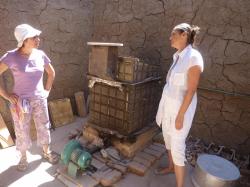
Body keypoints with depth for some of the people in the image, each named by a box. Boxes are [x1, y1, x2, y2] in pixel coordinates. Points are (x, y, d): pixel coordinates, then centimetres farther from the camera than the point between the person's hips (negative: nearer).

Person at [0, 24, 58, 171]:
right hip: (21, 101, -3)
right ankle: (23, 157, 36)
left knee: (44, 128, 15)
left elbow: (51, 72, 11)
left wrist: (47, 90, 8)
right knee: (22, 132, 12)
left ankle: (47, 152, 37)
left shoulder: (40, 54, -3)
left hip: (40, 100, 3)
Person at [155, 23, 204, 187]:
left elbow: (191, 89, -21)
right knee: (168, 137, 21)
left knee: (177, 146, -3)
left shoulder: (193, 57, -19)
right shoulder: (178, 57, 7)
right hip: (169, 103, 9)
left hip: (181, 106, -9)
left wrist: (180, 115, -21)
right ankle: (171, 167, 44)